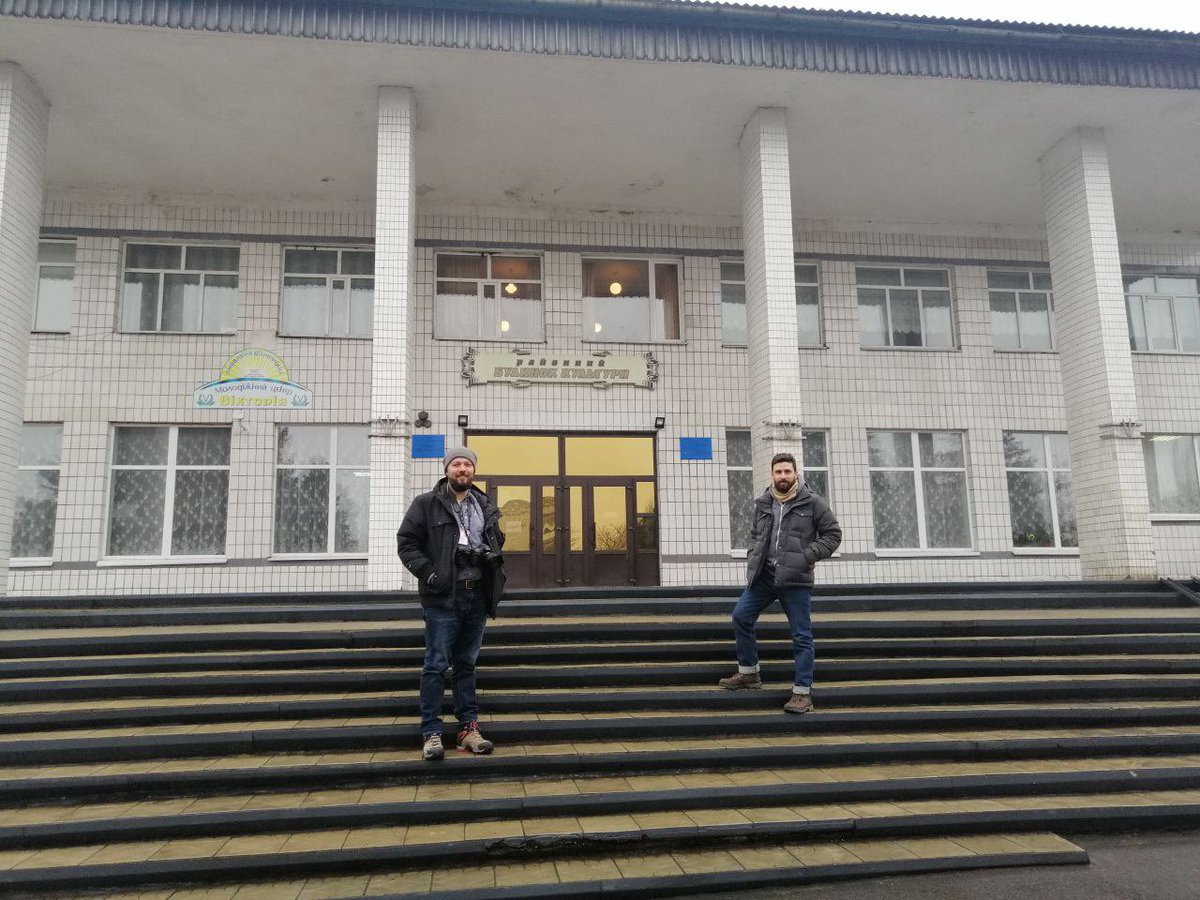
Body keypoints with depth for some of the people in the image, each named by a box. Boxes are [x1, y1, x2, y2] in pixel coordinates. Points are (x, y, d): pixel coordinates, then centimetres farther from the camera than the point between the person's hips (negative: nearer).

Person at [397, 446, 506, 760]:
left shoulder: (485, 507, 13)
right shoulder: (426, 505, -1)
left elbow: (497, 542, 26)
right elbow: (406, 542, -4)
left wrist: (493, 566, 10)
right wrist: (427, 572, -14)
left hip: (477, 596, 5)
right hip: (443, 597, -4)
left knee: (466, 664, 12)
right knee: (437, 665, -2)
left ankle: (469, 728, 18)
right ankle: (431, 732, 5)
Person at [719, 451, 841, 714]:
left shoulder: (813, 503, -4)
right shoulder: (762, 504, 9)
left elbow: (833, 534, -2)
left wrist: (807, 556, -13)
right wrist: (752, 560, 8)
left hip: (796, 579, -5)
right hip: (763, 576, 5)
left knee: (801, 636, 0)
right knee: (740, 617, 5)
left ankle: (803, 692, 8)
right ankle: (748, 673, 22)